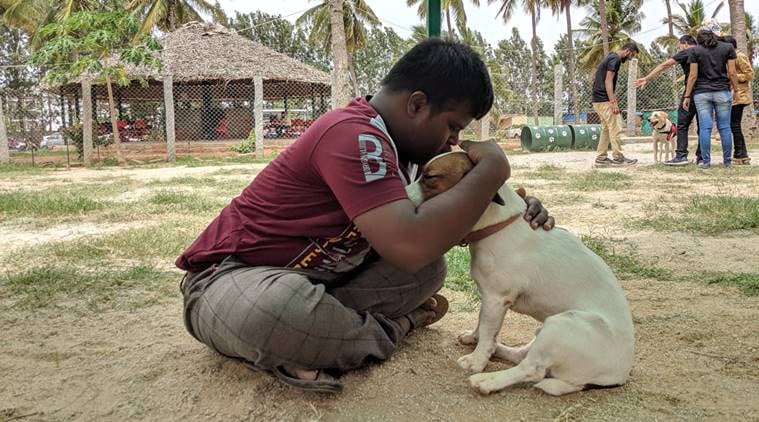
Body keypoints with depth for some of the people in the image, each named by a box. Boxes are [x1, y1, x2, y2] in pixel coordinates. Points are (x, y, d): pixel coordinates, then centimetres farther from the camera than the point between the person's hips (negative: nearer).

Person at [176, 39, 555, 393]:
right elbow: (410, 245, -37)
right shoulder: (353, 135, -26)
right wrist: (491, 168, -23)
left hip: (311, 276, 9)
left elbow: (436, 227, 13)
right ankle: (387, 331, -13)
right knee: (276, 306, -42)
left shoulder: (395, 142, 4)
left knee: (428, 269, -3)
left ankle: (299, 339, -7)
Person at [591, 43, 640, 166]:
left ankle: (601, 158, 12)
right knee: (615, 129, -6)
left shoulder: (611, 57, 20)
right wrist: (613, 102, -23)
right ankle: (618, 157, -1)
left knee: (606, 129, 12)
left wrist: (612, 100, 20)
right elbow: (608, 81, -19)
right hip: (605, 100, -10)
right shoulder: (615, 59, -11)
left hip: (598, 100, 10)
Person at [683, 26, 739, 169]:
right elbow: (732, 73, 1)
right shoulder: (728, 48, 4)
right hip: (722, 92, 1)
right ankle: (728, 161, 10)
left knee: (704, 128, 0)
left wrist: (687, 96, 2)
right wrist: (736, 90, 11)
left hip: (701, 93, -1)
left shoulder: (696, 50, 2)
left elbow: (693, 75, -1)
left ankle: (705, 161, 1)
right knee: (725, 127, 5)